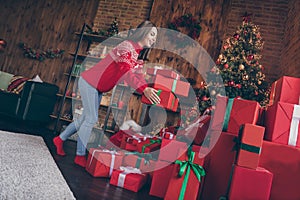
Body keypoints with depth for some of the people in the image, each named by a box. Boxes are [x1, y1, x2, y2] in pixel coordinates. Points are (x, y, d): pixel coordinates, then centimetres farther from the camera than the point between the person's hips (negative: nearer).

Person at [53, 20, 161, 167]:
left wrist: (148, 89, -17)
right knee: (91, 119, -6)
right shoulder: (127, 47, -21)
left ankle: (60, 139, 33)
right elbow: (127, 72, -35)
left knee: (86, 118, 15)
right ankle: (80, 156, 6)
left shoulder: (138, 54, 8)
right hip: (89, 83, -9)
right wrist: (144, 89, -46)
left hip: (98, 88, 9)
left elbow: (137, 75, 0)